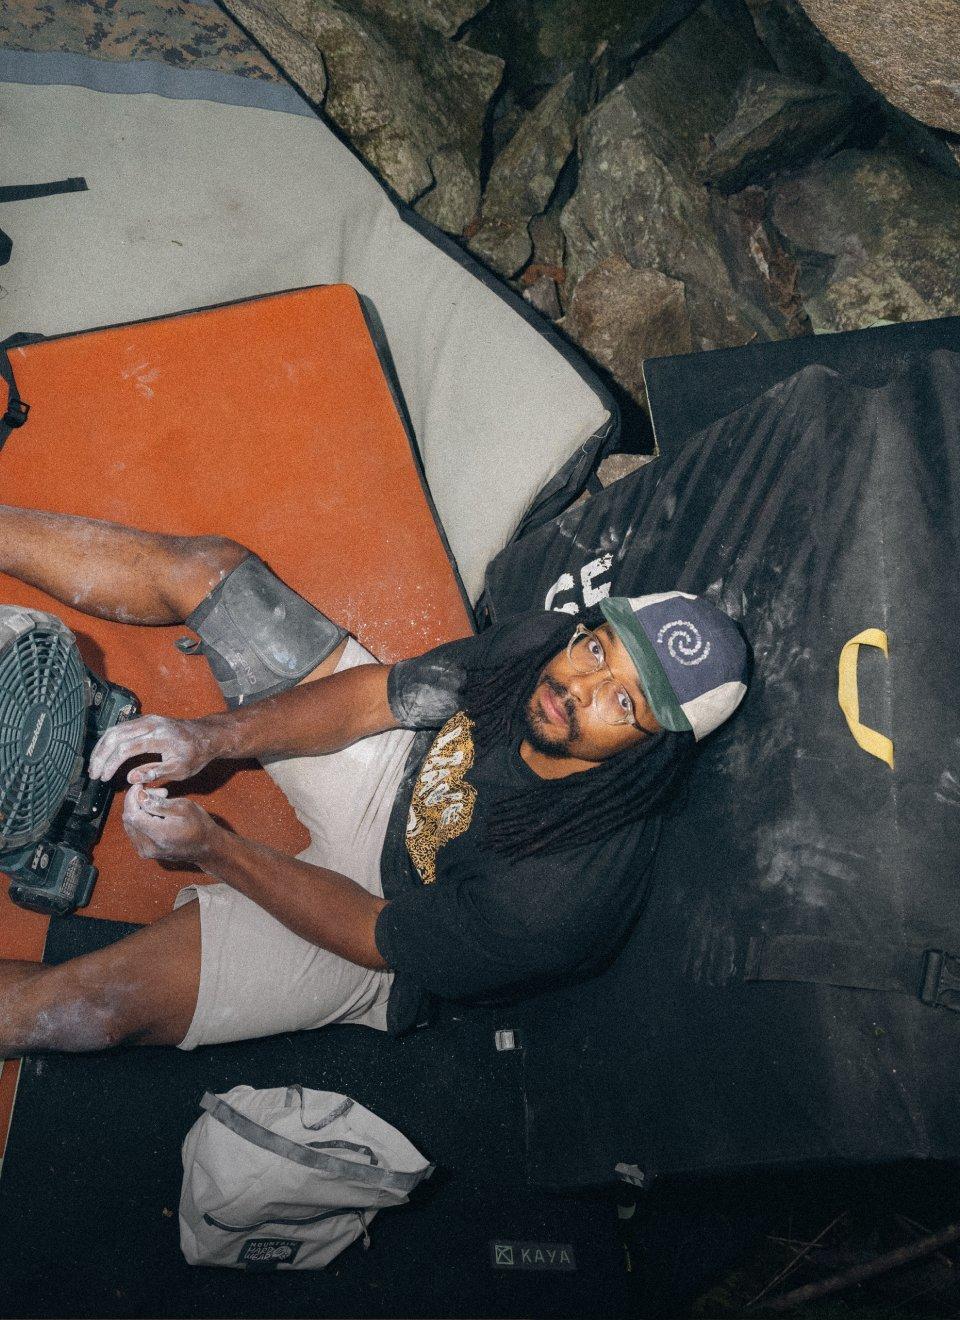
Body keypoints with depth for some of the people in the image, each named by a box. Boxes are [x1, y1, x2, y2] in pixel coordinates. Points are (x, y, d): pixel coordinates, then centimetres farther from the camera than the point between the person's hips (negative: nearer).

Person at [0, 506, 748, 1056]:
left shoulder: (565, 896, -36)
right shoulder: (549, 644, -21)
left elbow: (376, 938, -24)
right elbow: (372, 694, -11)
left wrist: (211, 849, -24)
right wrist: (212, 738, -24)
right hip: (398, 766, 5)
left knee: (77, 1006, -18)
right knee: (208, 569, -4)